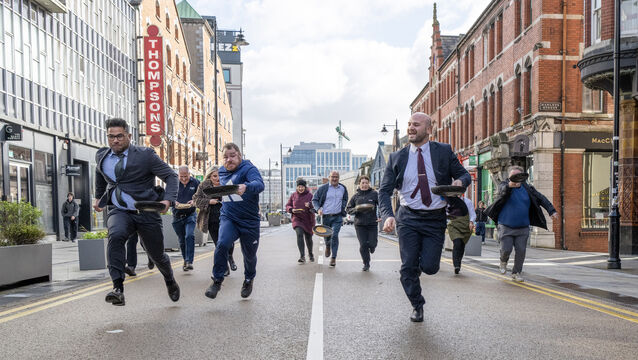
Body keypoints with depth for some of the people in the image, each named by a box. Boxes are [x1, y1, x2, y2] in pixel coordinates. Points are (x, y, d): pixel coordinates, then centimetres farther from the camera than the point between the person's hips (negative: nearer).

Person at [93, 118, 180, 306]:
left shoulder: (145, 155, -8)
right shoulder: (102, 156, 7)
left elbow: (171, 176, -8)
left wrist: (168, 200, -23)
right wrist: (98, 197, 36)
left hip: (147, 213, -2)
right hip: (119, 211, 2)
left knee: (157, 255, 10)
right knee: (115, 236, -32)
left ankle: (170, 282, 42)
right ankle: (118, 289, -33)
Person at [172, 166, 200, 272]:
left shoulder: (195, 182, -1)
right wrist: (174, 202, -17)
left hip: (190, 215, -2)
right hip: (177, 216, 2)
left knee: (190, 236, -22)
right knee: (182, 240, 11)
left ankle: (189, 261, -20)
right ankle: (185, 260, 29)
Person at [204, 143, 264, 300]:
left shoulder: (248, 169, -13)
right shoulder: (222, 172, 7)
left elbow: (259, 184, -35)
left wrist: (246, 187, -54)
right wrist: (219, 198, 12)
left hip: (249, 221, -3)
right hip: (228, 218, 3)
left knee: (249, 255, 11)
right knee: (222, 244, -25)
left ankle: (249, 280, 41)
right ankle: (217, 281, -9)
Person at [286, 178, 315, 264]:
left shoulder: (310, 195, -3)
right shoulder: (293, 195, 4)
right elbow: (287, 206, 10)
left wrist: (310, 205, -29)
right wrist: (292, 210, -11)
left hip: (308, 220, 0)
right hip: (297, 219, 0)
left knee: (308, 238, 11)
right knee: (299, 234, -23)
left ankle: (310, 254, 39)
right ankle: (302, 256, -23)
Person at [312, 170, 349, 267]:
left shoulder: (343, 188, 5)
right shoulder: (323, 188, -4)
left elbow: (345, 199, 23)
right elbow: (314, 199, 2)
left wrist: (343, 208, 8)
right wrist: (318, 209, -14)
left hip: (337, 217, 0)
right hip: (325, 216, 0)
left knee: (335, 236, -11)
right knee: (326, 234, 14)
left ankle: (334, 257, -2)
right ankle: (328, 246, 50)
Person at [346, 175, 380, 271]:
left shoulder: (374, 194, 1)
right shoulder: (355, 196, 8)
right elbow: (348, 209, 11)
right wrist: (356, 209, -9)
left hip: (372, 223, -1)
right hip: (359, 224, 1)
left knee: (372, 244, -3)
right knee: (363, 245, -3)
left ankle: (371, 248, 37)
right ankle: (366, 264, 16)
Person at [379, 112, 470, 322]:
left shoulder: (444, 151, 2)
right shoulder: (397, 158, 3)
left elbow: (464, 175, 8)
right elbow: (384, 190, 0)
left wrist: (460, 182, -17)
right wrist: (388, 215, -17)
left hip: (435, 219, 0)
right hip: (408, 218, 1)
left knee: (429, 267, -7)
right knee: (408, 267, -1)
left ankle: (423, 261, 33)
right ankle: (417, 305, 26)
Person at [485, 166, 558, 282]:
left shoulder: (527, 188, 5)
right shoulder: (504, 185, -5)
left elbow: (541, 199, 5)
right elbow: (502, 191, -29)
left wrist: (551, 211, -8)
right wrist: (509, 186, -52)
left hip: (522, 227, 3)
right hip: (506, 226, -3)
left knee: (521, 251, -2)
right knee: (506, 249, -7)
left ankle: (516, 273, 16)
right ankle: (503, 262, 27)